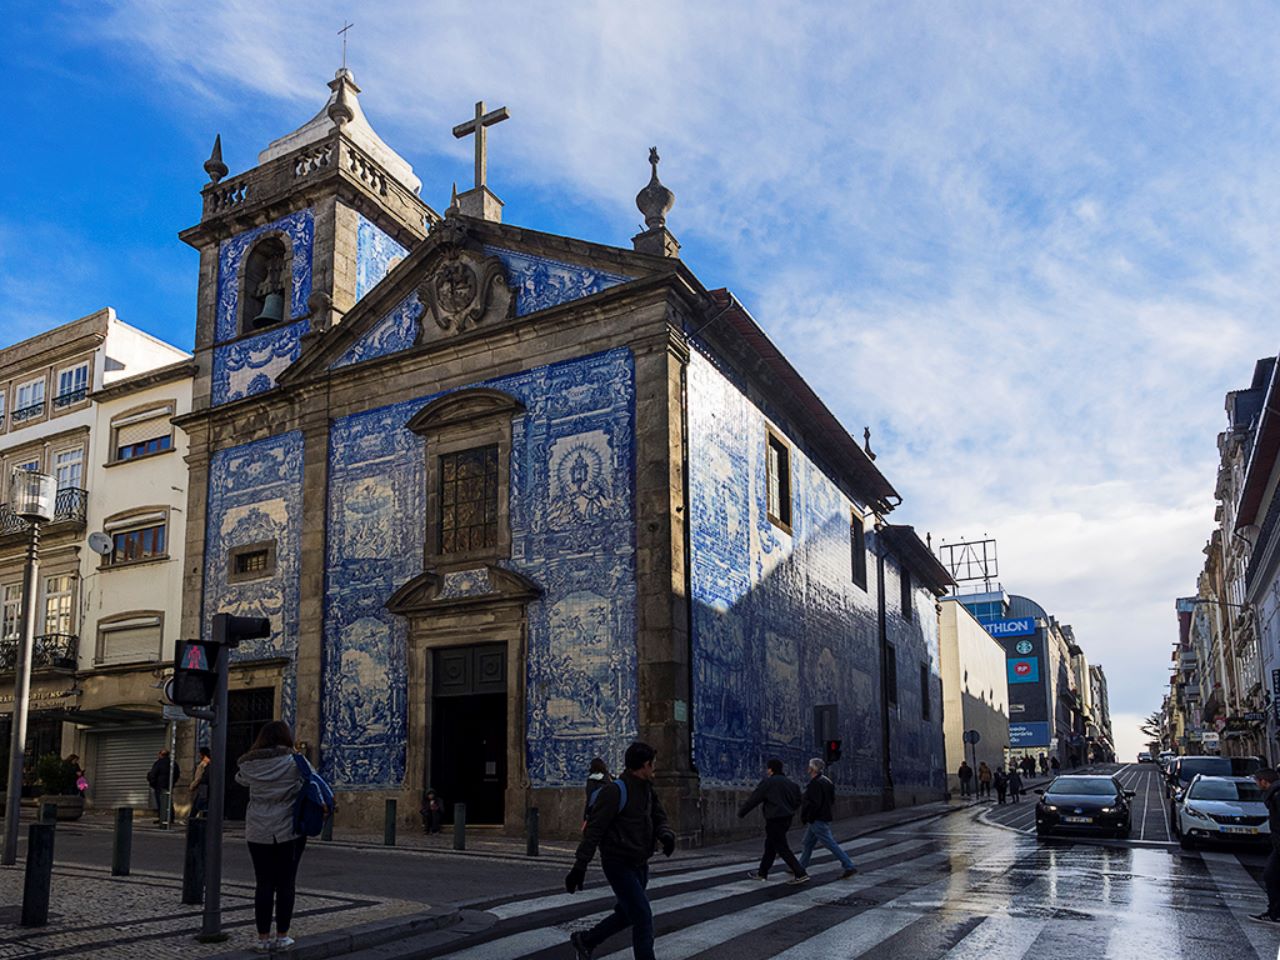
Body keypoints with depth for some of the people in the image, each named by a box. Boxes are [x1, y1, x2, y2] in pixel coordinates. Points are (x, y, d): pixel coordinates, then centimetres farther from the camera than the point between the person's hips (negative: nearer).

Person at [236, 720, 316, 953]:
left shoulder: (250, 766, -2)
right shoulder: (295, 763, -10)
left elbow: (239, 779, 17)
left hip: (258, 832, 2)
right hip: (289, 830, -2)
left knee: (264, 884, 7)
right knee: (285, 884, 7)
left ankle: (263, 938, 11)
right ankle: (282, 936, 12)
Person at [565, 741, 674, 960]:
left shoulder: (648, 790, 9)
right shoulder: (615, 791, -18)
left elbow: (659, 819, 11)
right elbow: (594, 830, -18)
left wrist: (666, 835, -14)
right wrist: (579, 866, -20)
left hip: (639, 865, 9)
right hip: (619, 865, -9)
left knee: (626, 915, 20)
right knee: (643, 917, -10)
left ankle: (584, 940, 39)